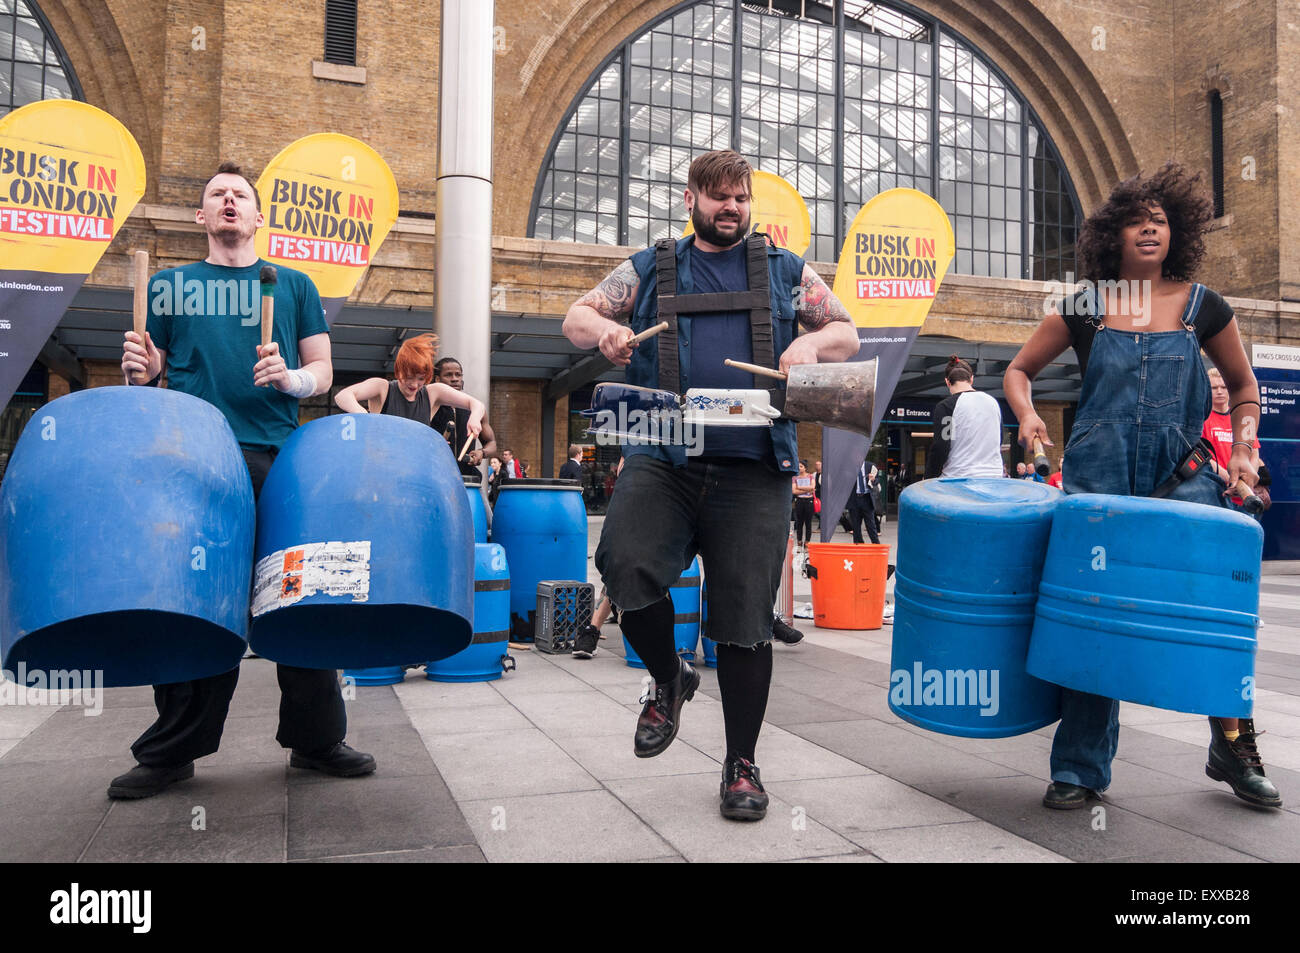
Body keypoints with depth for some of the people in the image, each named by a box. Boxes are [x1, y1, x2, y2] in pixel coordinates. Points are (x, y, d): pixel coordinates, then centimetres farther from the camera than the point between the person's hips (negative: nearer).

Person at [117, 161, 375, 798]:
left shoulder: (293, 285, 19)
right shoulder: (170, 285, 21)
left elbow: (322, 374, 14)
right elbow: (147, 369, 19)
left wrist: (288, 377, -8)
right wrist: (140, 369, -4)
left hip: (274, 458, 0)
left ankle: (316, 739, 11)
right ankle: (171, 751, 14)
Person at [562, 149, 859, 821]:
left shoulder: (783, 269, 16)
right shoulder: (650, 269, 16)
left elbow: (846, 332, 20)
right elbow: (576, 317, 16)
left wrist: (813, 342, -3)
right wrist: (603, 327, -8)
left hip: (752, 470, 0)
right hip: (661, 460, 0)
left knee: (746, 620, 1)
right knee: (626, 567, -22)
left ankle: (742, 764, 20)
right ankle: (668, 679, 10)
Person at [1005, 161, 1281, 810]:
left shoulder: (1203, 307, 6)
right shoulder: (1084, 308, 3)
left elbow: (1243, 386, 18)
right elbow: (1019, 370, 11)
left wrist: (1241, 451, 5)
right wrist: (1028, 417, -8)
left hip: (1180, 477, 1)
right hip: (1097, 480, -1)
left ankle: (1233, 745, 22)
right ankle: (1080, 770, 11)